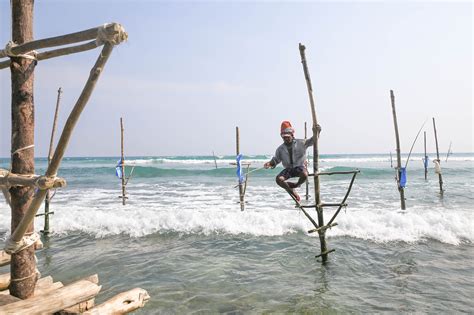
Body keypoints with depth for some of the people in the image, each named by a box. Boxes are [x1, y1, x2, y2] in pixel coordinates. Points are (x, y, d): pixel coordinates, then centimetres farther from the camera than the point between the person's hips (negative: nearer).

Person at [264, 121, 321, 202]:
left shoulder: (300, 143, 1)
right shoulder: (280, 149, 5)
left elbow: (312, 141, 0)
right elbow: (275, 160, 8)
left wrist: (317, 132, -18)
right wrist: (269, 163, -15)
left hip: (300, 167, -2)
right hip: (288, 169, 2)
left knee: (304, 175, -38)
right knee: (278, 179, -25)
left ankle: (296, 185, 0)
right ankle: (292, 191, 2)